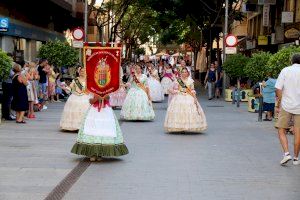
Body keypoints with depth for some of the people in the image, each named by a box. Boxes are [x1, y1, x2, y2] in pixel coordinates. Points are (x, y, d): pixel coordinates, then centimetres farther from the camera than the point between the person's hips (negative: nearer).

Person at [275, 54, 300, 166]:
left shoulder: (285, 70, -1)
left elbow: (278, 88, -5)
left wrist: (280, 100, 9)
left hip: (286, 105, -1)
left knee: (281, 131, 8)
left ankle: (286, 153, -8)